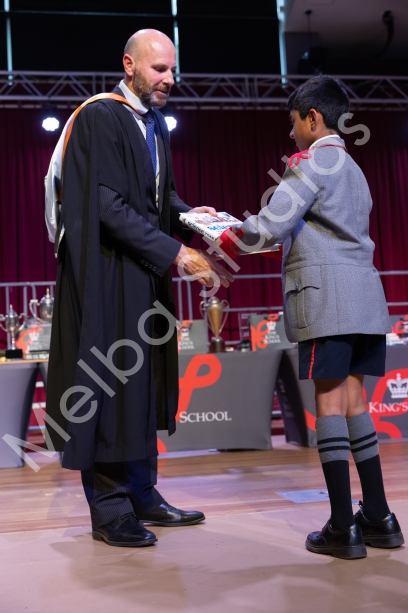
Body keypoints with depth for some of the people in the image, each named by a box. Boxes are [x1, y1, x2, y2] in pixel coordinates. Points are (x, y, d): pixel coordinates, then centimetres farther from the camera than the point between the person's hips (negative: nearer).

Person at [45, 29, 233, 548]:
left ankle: (141, 495, 21)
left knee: (144, 383, 11)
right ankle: (109, 509, 8)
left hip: (145, 274, 9)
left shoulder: (155, 124, 16)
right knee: (108, 384, -3)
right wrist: (178, 253, -22)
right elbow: (109, 206, -20)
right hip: (107, 272, -9)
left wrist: (191, 216, -4)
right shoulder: (99, 118, -12)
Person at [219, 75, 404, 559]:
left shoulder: (313, 160, -4)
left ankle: (342, 529, -4)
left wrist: (227, 242, 2)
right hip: (364, 293, 9)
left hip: (327, 296, -8)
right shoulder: (352, 168, 25)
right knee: (351, 399, 10)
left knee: (329, 400, -6)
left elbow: (272, 224, -14)